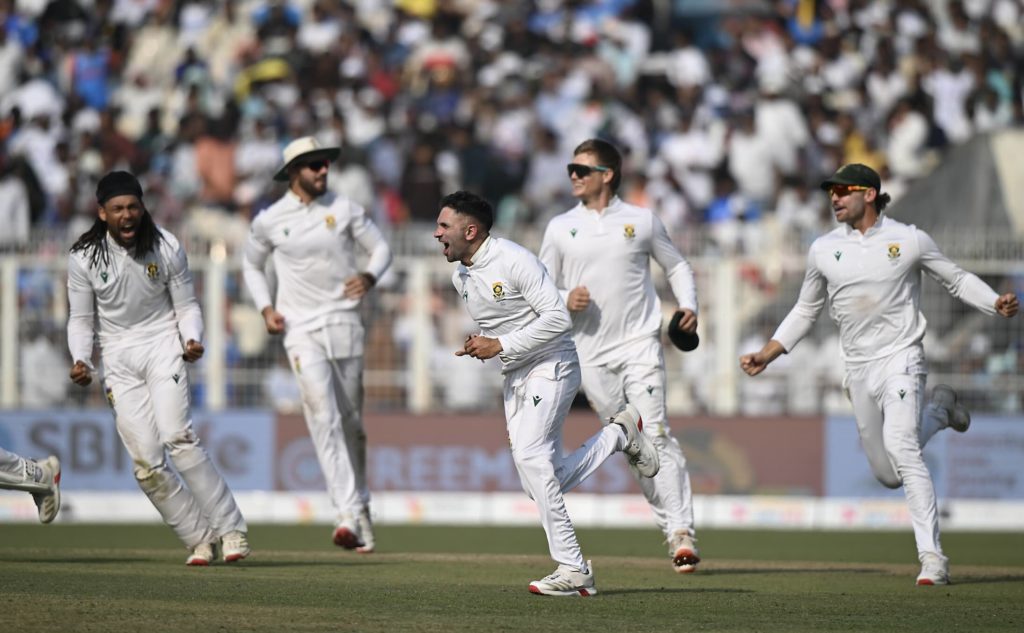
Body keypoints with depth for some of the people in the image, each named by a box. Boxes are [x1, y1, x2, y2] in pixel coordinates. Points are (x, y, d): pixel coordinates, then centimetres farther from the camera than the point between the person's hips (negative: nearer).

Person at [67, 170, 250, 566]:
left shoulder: (166, 248, -6)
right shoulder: (83, 258, -6)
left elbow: (186, 306, 3)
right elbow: (81, 319, 3)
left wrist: (193, 340, -17)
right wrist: (80, 361, -15)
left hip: (162, 344, -2)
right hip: (118, 357, 2)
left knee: (177, 436, -23)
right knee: (146, 462, -8)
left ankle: (230, 528, -17)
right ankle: (199, 539, 3)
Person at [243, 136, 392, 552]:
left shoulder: (344, 209, 3)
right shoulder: (269, 221, 3)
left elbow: (380, 247, 9)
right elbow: (252, 265, 18)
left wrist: (369, 276, -12)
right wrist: (265, 307, 2)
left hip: (344, 324, 2)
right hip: (301, 330, -2)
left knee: (352, 419, 8)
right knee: (324, 416, -16)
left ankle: (360, 503, 25)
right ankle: (350, 514, -25)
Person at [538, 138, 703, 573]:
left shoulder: (642, 220, 5)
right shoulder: (560, 228, 10)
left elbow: (677, 265, 14)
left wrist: (688, 306, -3)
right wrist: (565, 300, -8)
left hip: (639, 342, -3)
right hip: (591, 353, 3)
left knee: (655, 434, -15)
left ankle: (683, 533, -19)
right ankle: (669, 527, 13)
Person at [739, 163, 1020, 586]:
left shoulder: (910, 240, -3)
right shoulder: (823, 250, 6)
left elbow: (957, 280, 6)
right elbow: (806, 311, 17)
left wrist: (997, 304, -12)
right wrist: (767, 354, 8)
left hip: (900, 359, -5)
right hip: (858, 370, 5)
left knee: (900, 447, -26)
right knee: (887, 474, 8)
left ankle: (931, 556, -26)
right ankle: (939, 411, 39)